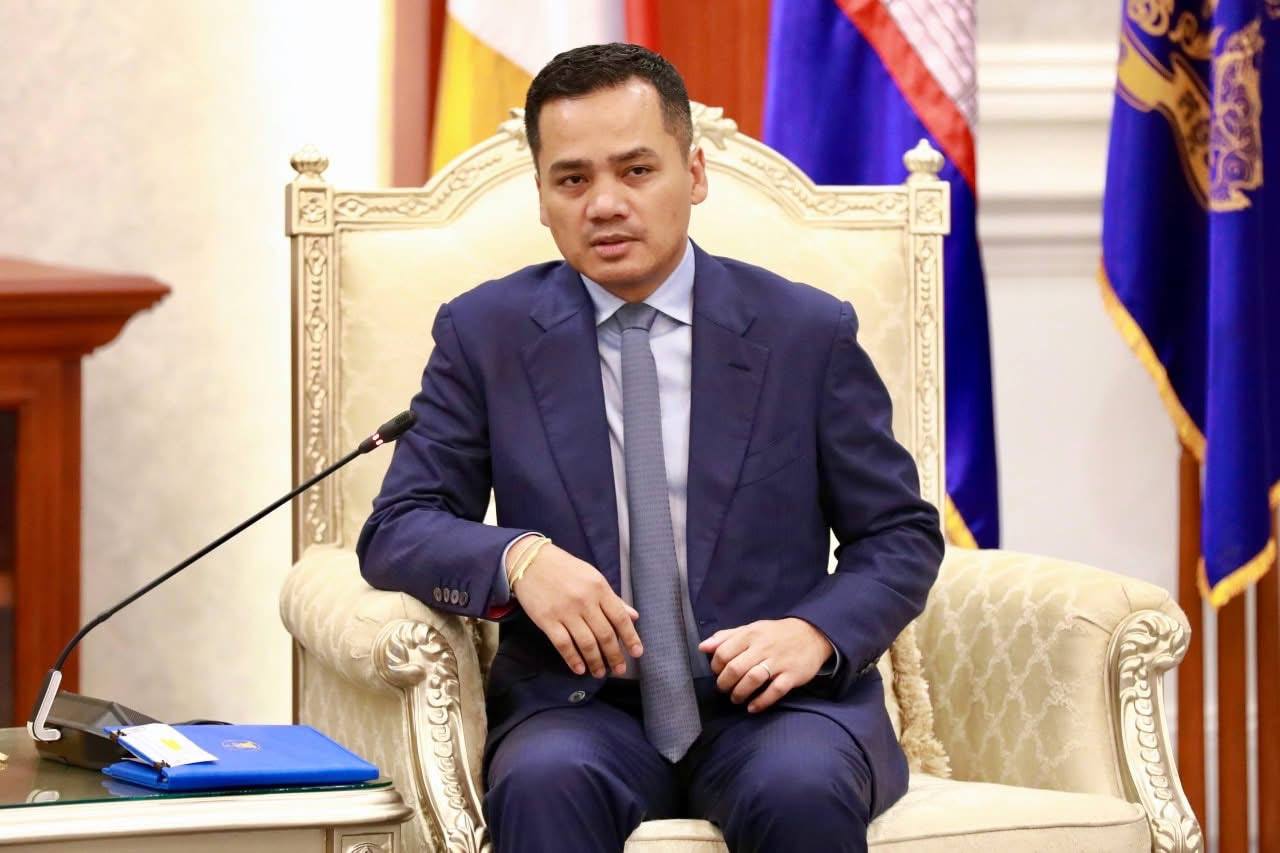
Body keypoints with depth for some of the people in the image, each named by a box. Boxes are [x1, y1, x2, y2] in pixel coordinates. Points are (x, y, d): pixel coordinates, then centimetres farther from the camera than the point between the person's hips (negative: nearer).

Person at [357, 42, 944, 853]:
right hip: (581, 706, 0)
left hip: (768, 699, 0)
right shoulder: (484, 334, 7)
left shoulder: (809, 332, 5)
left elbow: (902, 536, 9)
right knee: (543, 783, -35)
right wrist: (518, 558, -18)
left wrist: (816, 634, -13)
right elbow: (396, 532, 4)